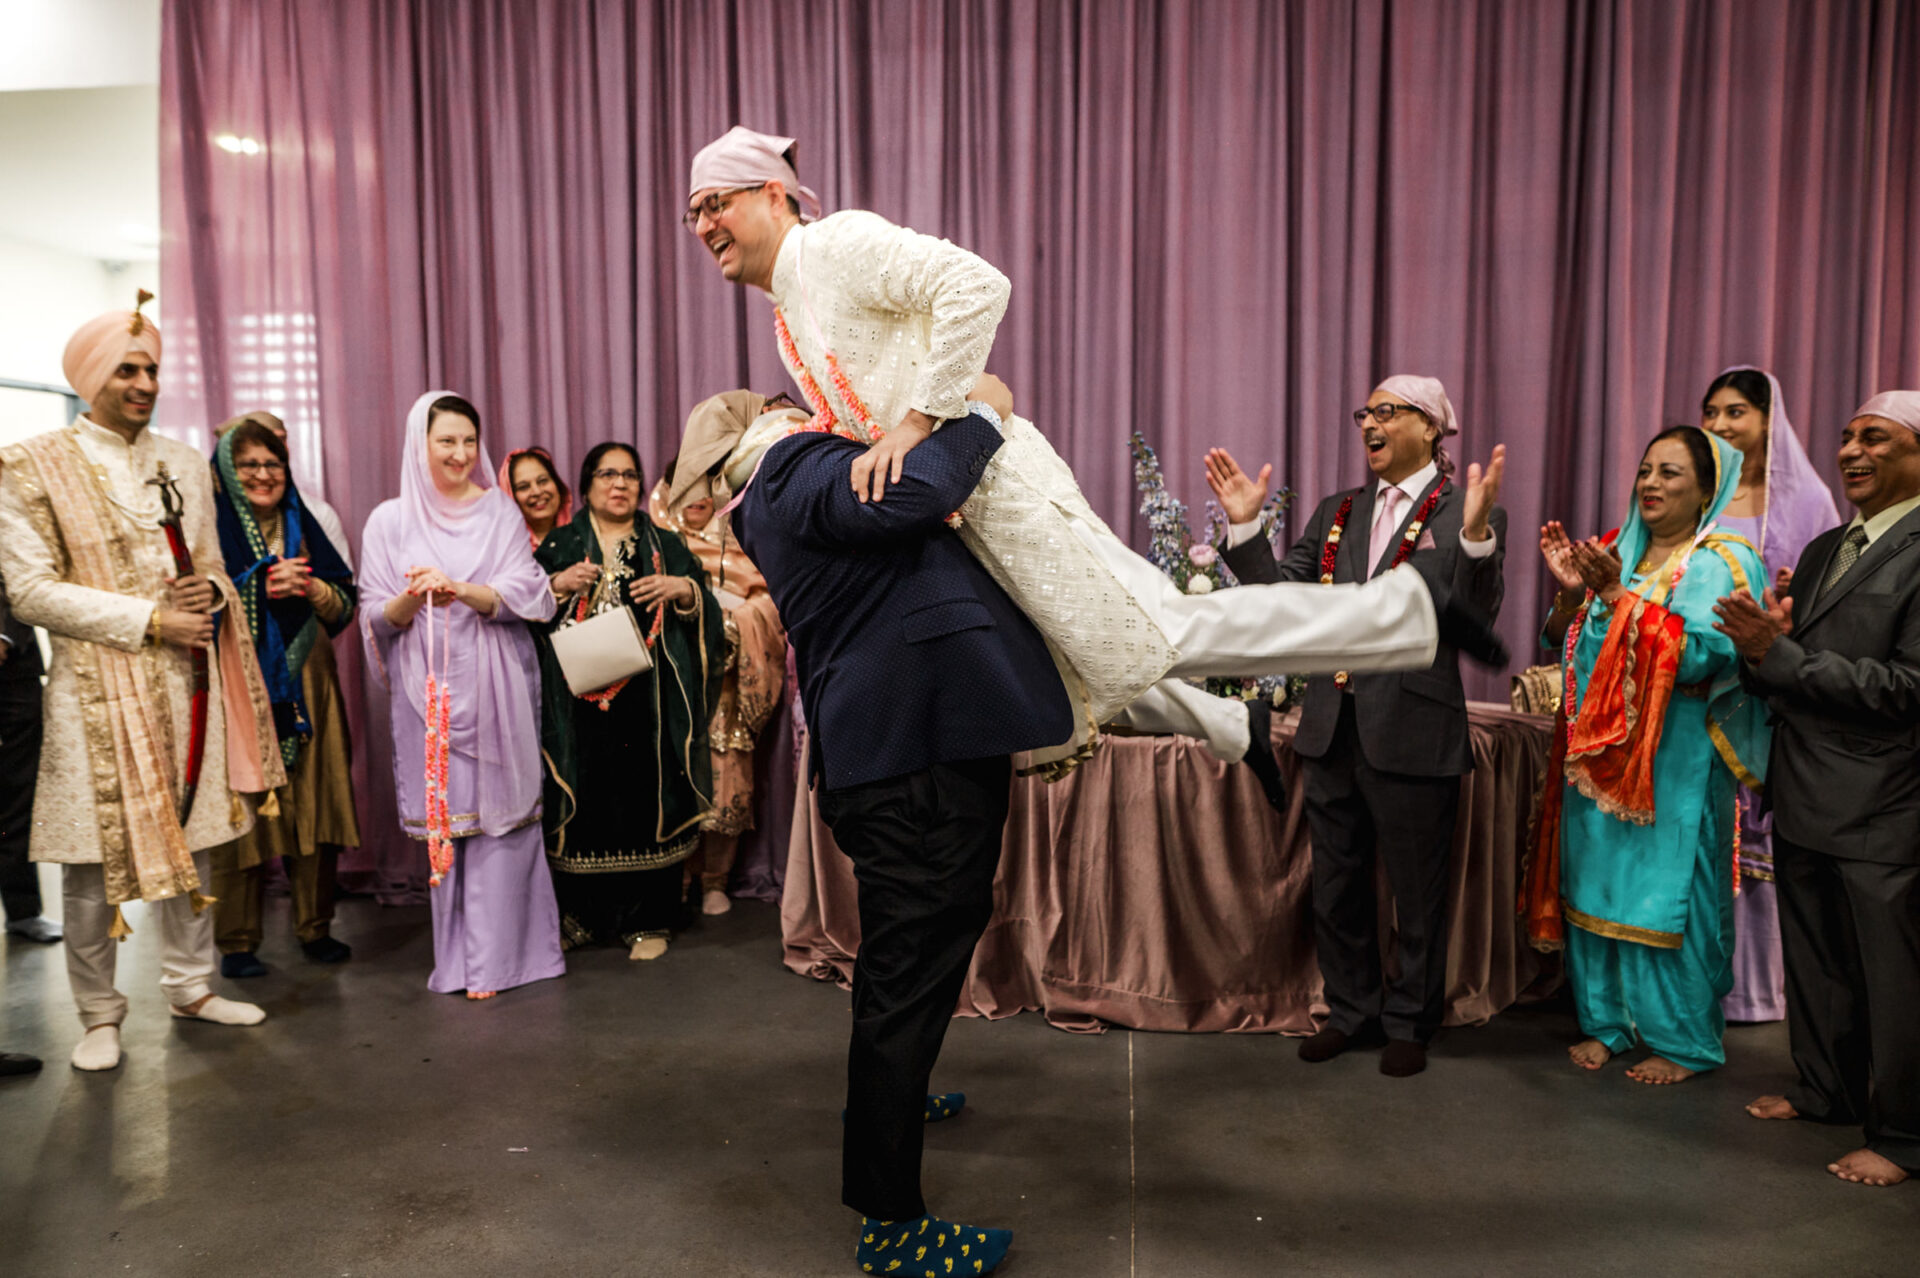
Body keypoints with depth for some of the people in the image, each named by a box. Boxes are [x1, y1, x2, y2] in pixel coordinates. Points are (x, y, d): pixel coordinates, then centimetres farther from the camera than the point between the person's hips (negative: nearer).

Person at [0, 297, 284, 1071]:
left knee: (191, 838, 11)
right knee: (95, 853, 0)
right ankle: (99, 1014, 16)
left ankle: (191, 985, 25)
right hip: (97, 690, -4)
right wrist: (151, 619, -16)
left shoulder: (182, 463, 13)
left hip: (187, 681, 5)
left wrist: (210, 592, -5)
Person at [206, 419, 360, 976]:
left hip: (304, 691, 4)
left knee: (315, 806, 3)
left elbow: (343, 608, 11)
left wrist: (310, 588, -8)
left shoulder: (305, 528, 14)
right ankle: (237, 943, 10)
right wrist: (260, 588, -15)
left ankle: (316, 929, 16)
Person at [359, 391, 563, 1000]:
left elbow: (527, 595, -2)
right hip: (429, 691, 0)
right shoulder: (390, 520, 8)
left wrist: (461, 590, -18)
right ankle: (458, 957, 11)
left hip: (496, 686, 0)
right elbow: (376, 618, 5)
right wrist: (412, 599, -16)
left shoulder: (499, 511, 8)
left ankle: (496, 956, 6)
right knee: (444, 818, 1)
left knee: (499, 812, -2)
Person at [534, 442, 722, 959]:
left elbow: (706, 614, 9)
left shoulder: (666, 547, 15)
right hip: (578, 701, 0)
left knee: (648, 802, -1)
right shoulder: (559, 546, 14)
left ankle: (646, 921, 9)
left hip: (649, 701, 0)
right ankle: (578, 916, 13)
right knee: (581, 805, 0)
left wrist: (683, 589, -11)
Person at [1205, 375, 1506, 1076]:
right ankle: (1352, 1011, 36)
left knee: (1416, 892, 11)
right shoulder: (1335, 512, 11)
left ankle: (1409, 1024, 31)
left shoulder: (1466, 514, -6)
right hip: (1333, 729, 6)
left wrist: (1475, 533, -32)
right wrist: (1245, 525, -5)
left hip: (1413, 736, -5)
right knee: (1336, 886, 17)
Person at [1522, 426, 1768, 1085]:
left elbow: (1699, 656, -19)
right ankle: (1606, 1020, 23)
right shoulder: (1616, 553, 11)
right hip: (1601, 753, 5)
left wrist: (1617, 594, -22)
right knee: (1597, 880, 9)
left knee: (1668, 891, 0)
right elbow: (1567, 645, 8)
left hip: (1675, 761, -5)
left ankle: (1683, 1041, 16)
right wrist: (1571, 590, -9)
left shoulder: (1723, 563, -4)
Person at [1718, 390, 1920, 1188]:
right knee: (1813, 958, 20)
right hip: (1805, 796, 8)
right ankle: (1826, 1090, 37)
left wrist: (1778, 653, -21)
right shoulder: (1822, 551, 13)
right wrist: (1763, 645, -10)